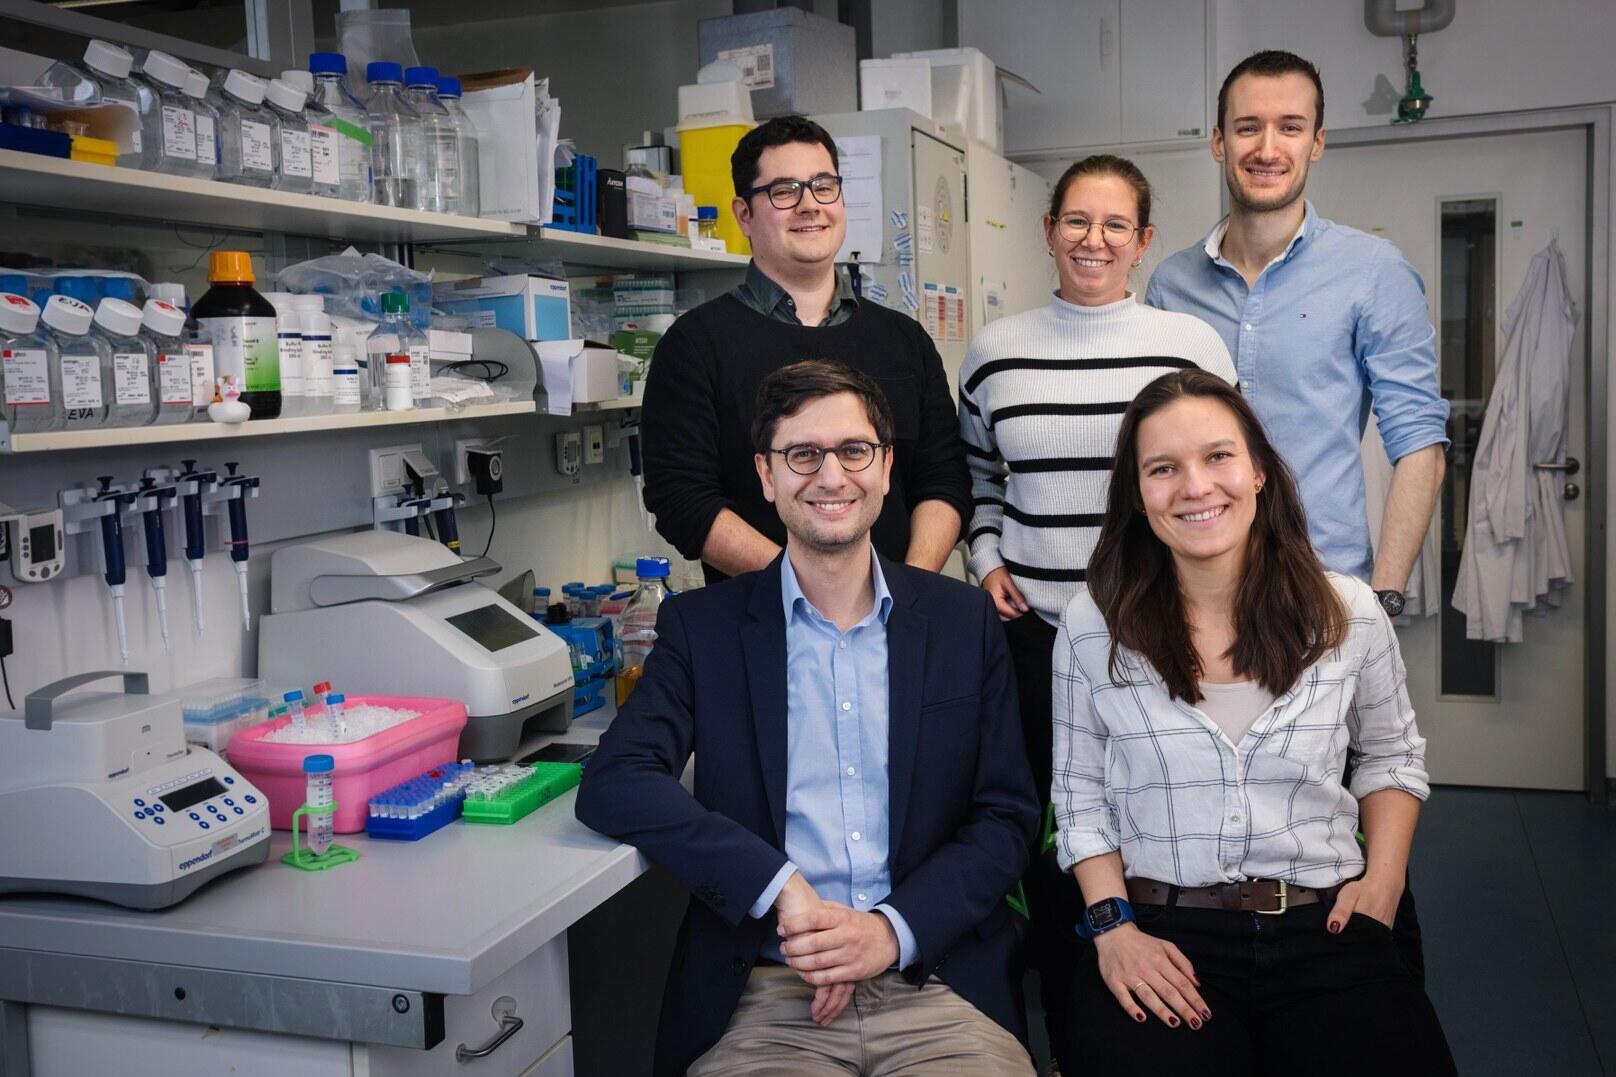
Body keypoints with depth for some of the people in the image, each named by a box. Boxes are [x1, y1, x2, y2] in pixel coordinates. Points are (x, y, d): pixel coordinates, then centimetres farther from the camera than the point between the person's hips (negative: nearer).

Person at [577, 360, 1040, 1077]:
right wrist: (782, 890, -18)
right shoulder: (702, 627, 6)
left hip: (937, 987, 2)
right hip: (764, 997, -1)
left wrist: (893, 931, -10)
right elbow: (612, 785, -7)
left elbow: (1006, 818, 7)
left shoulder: (962, 620, 10)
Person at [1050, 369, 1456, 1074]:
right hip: (1160, 938, -1)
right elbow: (1079, 794, 6)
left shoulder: (1350, 614, 3)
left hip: (1324, 930, 2)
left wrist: (1384, 875, 3)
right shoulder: (1093, 627, -1)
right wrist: (1112, 926, -6)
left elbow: (1391, 757, 18)